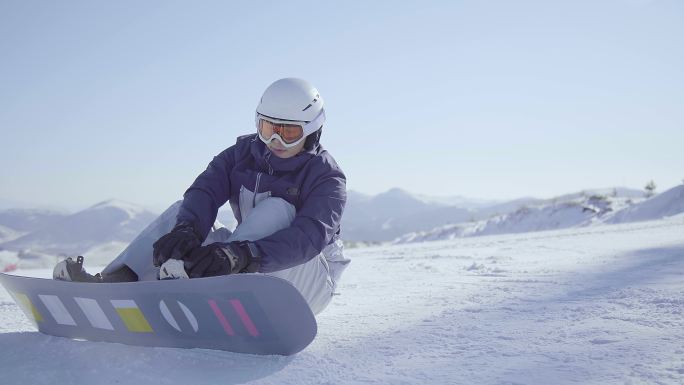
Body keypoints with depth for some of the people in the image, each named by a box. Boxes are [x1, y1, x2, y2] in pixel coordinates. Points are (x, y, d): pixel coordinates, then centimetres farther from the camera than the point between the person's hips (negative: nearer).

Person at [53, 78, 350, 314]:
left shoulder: (326, 177, -15)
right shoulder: (242, 155, 0)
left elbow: (309, 235, -34)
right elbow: (205, 191, -17)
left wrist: (242, 255, -50)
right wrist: (187, 229, -41)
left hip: (309, 279, -5)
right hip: (252, 278, 5)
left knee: (276, 209, -30)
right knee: (185, 211, -8)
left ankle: (201, 276, -47)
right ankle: (118, 280, -27)